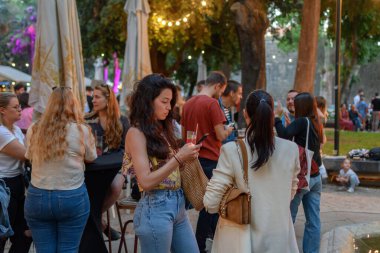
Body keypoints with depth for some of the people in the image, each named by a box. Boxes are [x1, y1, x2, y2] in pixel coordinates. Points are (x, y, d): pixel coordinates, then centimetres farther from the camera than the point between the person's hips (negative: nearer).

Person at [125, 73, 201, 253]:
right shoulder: (136, 133, -11)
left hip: (177, 205, 8)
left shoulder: (162, 129, 12)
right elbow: (146, 182, -19)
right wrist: (179, 158, -20)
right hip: (156, 208, -8)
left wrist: (186, 155, 1)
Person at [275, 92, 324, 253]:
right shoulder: (316, 124, 10)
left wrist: (276, 117, -13)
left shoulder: (302, 121, -13)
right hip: (315, 176, 7)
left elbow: (284, 135, -26)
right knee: (313, 220, 7)